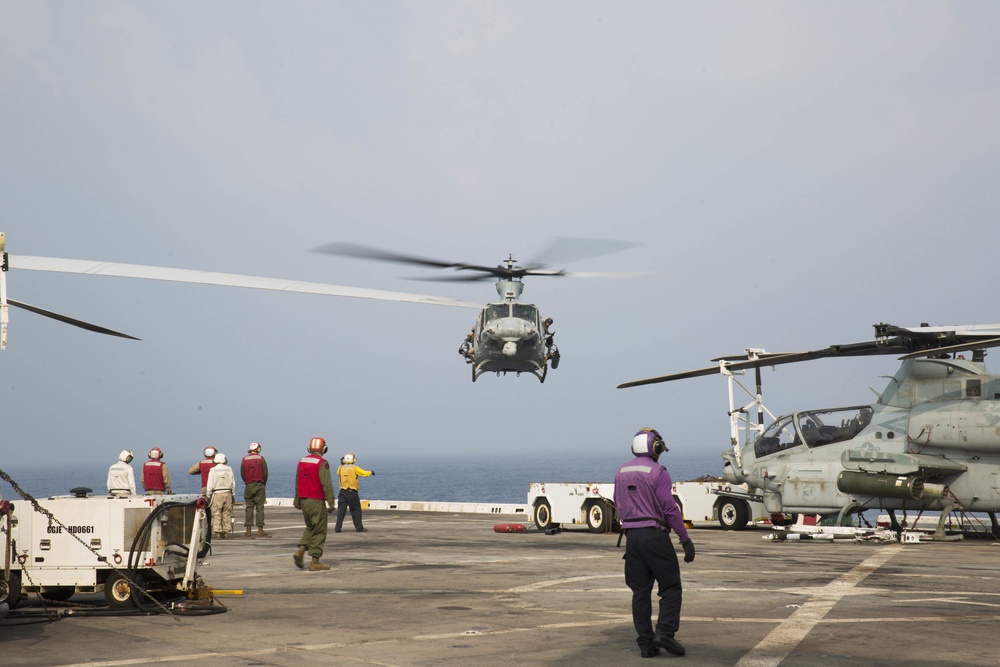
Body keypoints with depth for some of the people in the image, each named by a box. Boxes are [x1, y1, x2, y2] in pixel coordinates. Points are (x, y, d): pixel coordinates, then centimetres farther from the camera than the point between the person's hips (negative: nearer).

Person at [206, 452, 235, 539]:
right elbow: (233, 483, 8)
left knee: (216, 513, -1)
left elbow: (210, 484, -4)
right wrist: (232, 493, 18)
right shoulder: (229, 469, 5)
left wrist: (209, 496, 5)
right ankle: (226, 531, 6)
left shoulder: (213, 470, -4)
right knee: (227, 514, 6)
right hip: (228, 493, 3)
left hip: (217, 494, -3)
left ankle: (217, 531, -5)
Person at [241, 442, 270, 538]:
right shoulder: (261, 459, -3)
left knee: (249, 507, 5)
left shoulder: (244, 460, 3)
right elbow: (265, 473, -2)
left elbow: (242, 474, 5)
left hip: (248, 486, 2)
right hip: (259, 485, -2)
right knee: (260, 507, -1)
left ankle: (248, 531, 2)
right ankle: (260, 530, -5)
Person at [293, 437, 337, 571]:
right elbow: (327, 484, -16)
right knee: (319, 531, 1)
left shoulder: (302, 461, 8)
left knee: (310, 528, 21)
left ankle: (300, 550, 1)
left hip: (303, 500, 7)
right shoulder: (322, 463, -13)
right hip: (316, 500, -7)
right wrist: (331, 502, -12)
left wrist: (297, 501, 20)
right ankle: (315, 562, 1)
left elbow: (297, 483, 13)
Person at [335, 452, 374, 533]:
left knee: (341, 510, 3)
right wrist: (371, 472, 20)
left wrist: (341, 464, 34)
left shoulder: (341, 468, 5)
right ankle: (359, 528, 8)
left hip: (343, 492, 3)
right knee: (356, 510, 5)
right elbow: (364, 473, 0)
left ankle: (337, 528, -2)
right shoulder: (355, 468, -5)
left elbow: (338, 473, 25)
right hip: (352, 492, -3)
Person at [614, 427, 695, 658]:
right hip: (654, 534, -6)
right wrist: (685, 540, -8)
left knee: (640, 591, 8)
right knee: (670, 587, 2)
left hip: (631, 535, 6)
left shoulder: (621, 472, 11)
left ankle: (646, 644, 6)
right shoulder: (657, 472, -10)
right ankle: (664, 632, -12)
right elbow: (670, 508, -13)